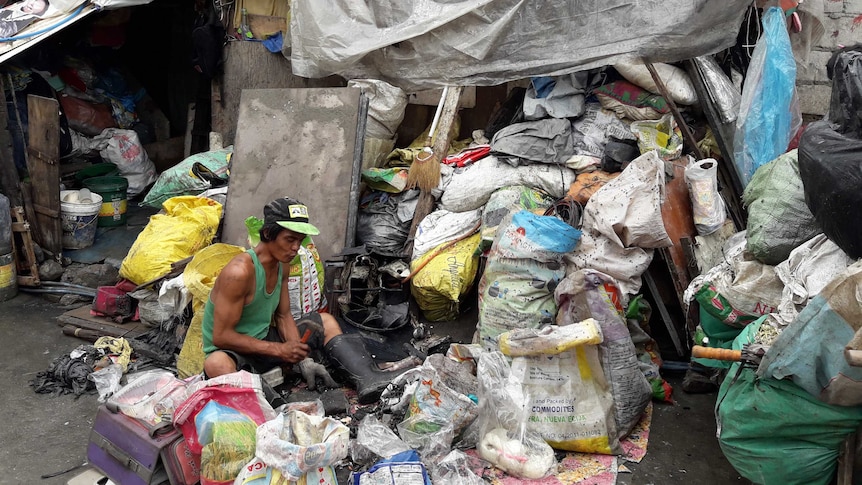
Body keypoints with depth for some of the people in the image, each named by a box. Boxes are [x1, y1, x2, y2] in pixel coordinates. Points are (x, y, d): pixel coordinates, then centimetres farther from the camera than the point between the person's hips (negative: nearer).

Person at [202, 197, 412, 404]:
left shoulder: (281, 264, 1)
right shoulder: (240, 271, -26)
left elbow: (284, 316, 7)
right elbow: (221, 336, -25)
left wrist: (303, 360, -8)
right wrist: (279, 350, -24)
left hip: (263, 340, 8)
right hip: (232, 352, -8)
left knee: (325, 321, 3)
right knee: (216, 364, -42)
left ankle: (369, 380, -16)